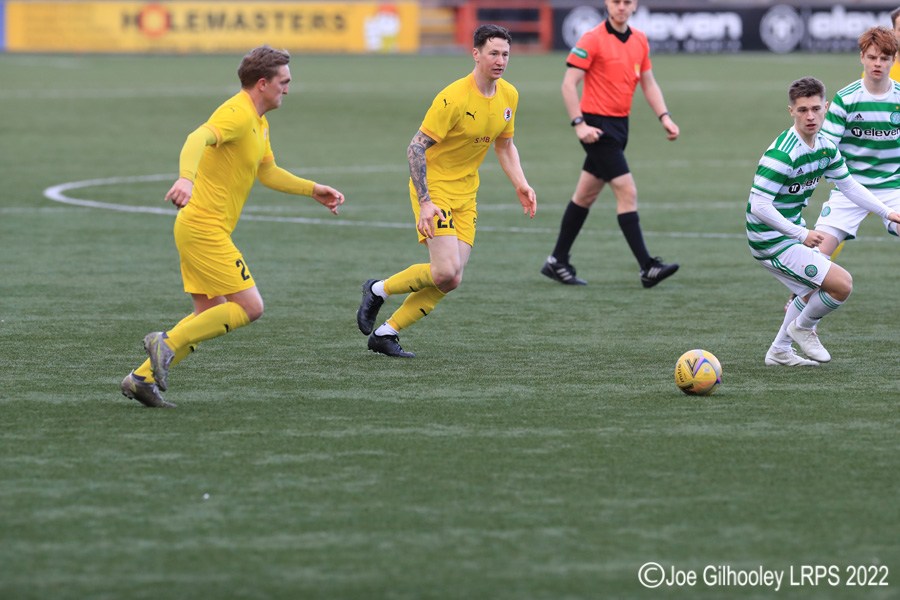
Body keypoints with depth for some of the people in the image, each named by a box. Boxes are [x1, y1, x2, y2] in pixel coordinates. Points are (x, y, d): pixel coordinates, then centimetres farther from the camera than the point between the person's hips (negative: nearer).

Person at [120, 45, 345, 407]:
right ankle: (168, 343, -10)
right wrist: (186, 177, -53)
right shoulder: (237, 115, -16)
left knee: (211, 317, 10)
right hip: (205, 229, -10)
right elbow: (198, 139, -35)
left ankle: (142, 378, 9)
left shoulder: (258, 123, 17)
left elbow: (267, 172, 30)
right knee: (250, 307, -10)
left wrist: (313, 190, 27)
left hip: (199, 229, 10)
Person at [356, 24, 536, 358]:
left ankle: (385, 334, 11)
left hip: (465, 195, 7)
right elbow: (416, 148, -21)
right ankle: (378, 291, 6)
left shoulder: (508, 96, 2)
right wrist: (424, 202, -28)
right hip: (434, 189, -7)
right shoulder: (454, 98, -22)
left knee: (451, 280, -1)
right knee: (445, 273, -19)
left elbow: (504, 145, 19)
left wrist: (520, 184, 4)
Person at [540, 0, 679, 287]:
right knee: (627, 192, -13)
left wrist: (664, 117, 3)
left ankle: (558, 262, 23)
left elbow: (648, 84, 16)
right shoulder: (592, 39, -12)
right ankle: (647, 268, -14)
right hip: (598, 127, -8)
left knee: (585, 196, 14)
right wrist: (579, 124, -21)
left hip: (619, 125, 8)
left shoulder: (639, 40, 9)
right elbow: (569, 84, -13)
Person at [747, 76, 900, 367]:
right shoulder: (782, 155, -28)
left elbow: (849, 185, 16)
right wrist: (801, 235, -28)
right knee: (842, 284, -12)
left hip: (792, 230, 10)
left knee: (814, 291, 28)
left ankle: (779, 351, 41)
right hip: (772, 241, -10)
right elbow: (759, 205, -30)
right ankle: (803, 327, 14)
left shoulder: (826, 148, 0)